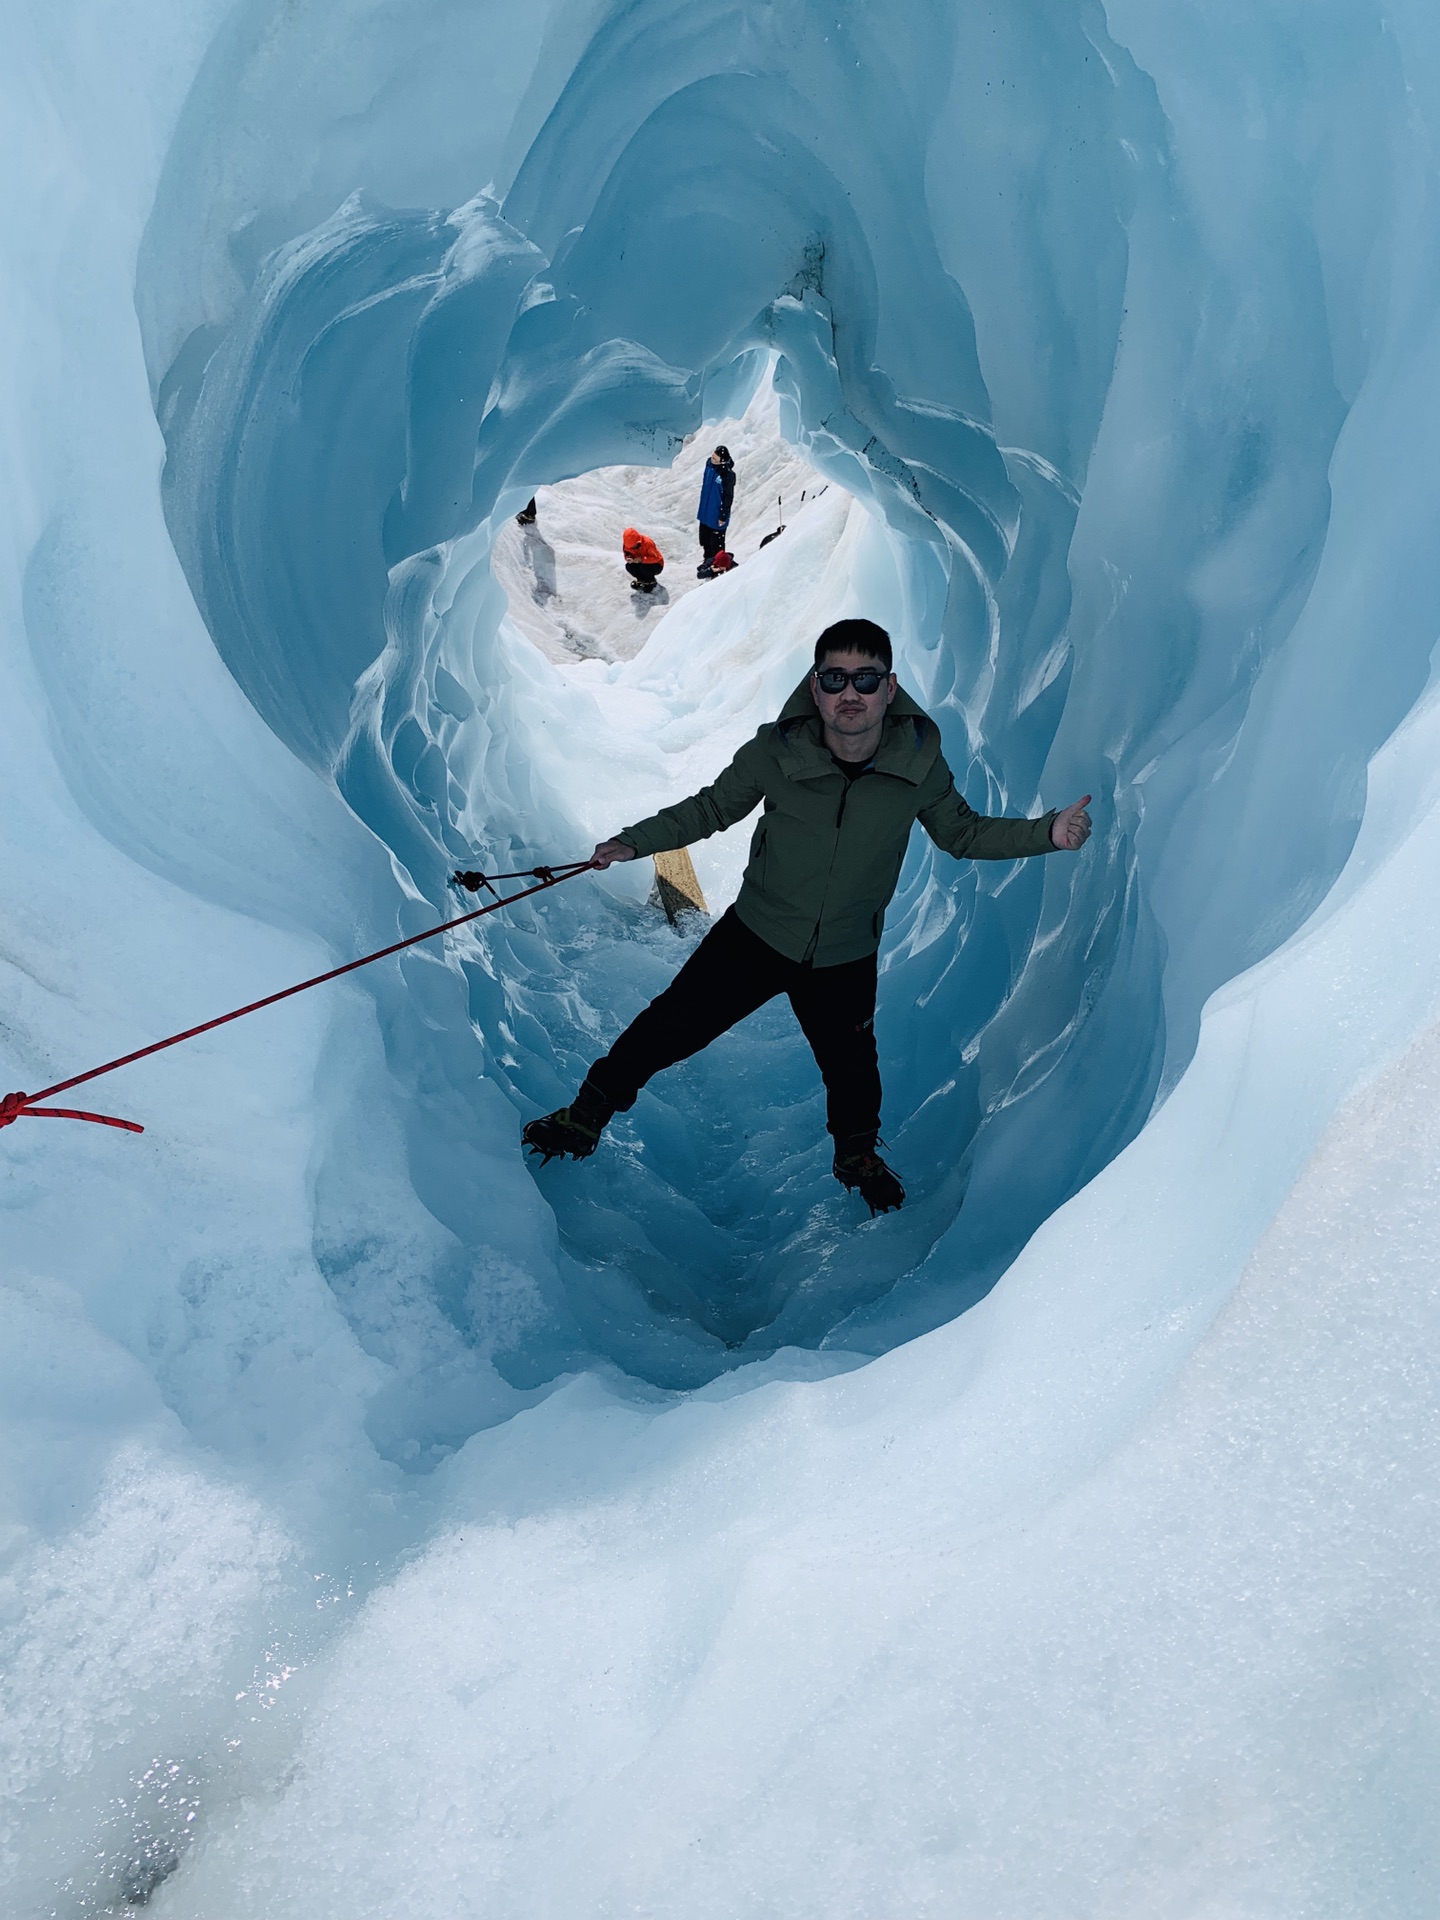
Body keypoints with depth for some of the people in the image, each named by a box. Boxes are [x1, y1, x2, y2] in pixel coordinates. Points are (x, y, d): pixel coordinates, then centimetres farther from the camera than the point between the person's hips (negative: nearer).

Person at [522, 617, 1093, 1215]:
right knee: (671, 1027, 2)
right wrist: (634, 842, -13)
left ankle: (857, 1156, 49)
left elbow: (963, 834, -1)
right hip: (755, 936, -1)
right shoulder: (777, 752, -20)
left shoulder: (918, 761, -16)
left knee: (851, 1067, 16)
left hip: (845, 960, 1)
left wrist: (1047, 832, -13)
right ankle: (587, 1115, 26)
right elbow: (710, 808, -4)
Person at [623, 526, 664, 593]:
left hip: (656, 565, -6)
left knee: (643, 567, -36)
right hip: (641, 563, 6)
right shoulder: (628, 544, -15)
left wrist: (642, 559, -41)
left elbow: (656, 558, -31)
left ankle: (651, 582, -4)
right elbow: (627, 554, -2)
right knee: (628, 566, -21)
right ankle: (642, 580, 5)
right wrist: (628, 558, -29)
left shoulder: (647, 542, -31)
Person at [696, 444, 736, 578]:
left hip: (717, 516, -8)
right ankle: (708, 561, 41)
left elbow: (728, 497, -18)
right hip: (705, 512, 8)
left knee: (716, 542, 3)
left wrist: (723, 516, -15)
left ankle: (717, 566, 18)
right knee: (705, 539, 21)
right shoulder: (709, 464, -2)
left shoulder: (727, 474, -24)